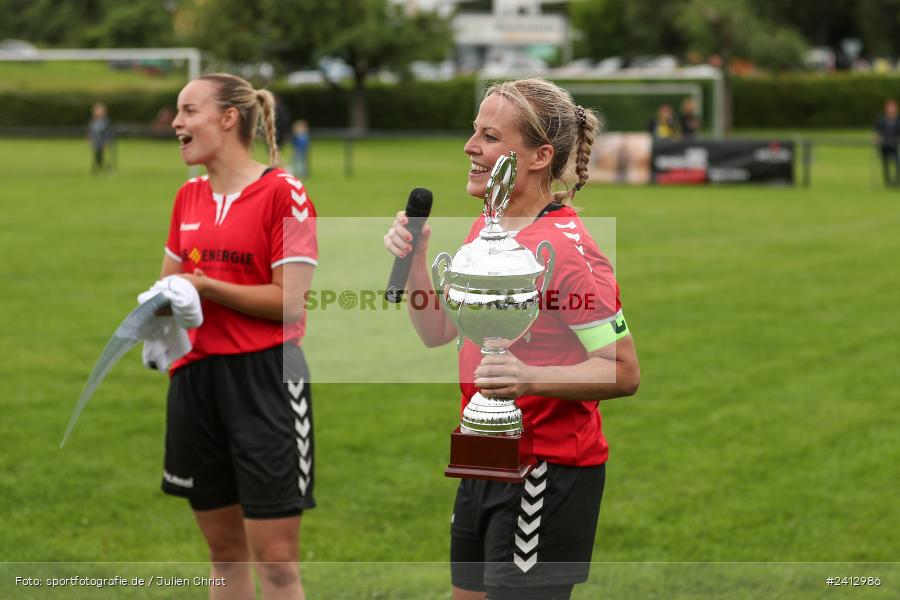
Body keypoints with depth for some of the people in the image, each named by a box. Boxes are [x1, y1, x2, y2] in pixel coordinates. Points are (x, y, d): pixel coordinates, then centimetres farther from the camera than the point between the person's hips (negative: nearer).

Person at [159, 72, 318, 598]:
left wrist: (205, 285, -14)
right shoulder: (189, 197, 12)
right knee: (225, 551, 13)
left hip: (264, 377, -7)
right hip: (196, 377, 7)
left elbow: (290, 301, -14)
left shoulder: (283, 193, -8)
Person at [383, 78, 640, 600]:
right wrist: (414, 259, -1)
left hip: (548, 473, -9)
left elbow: (624, 371, -20)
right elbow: (440, 332, 14)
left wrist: (531, 379, -34)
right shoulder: (485, 229, 8)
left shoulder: (567, 248, -20)